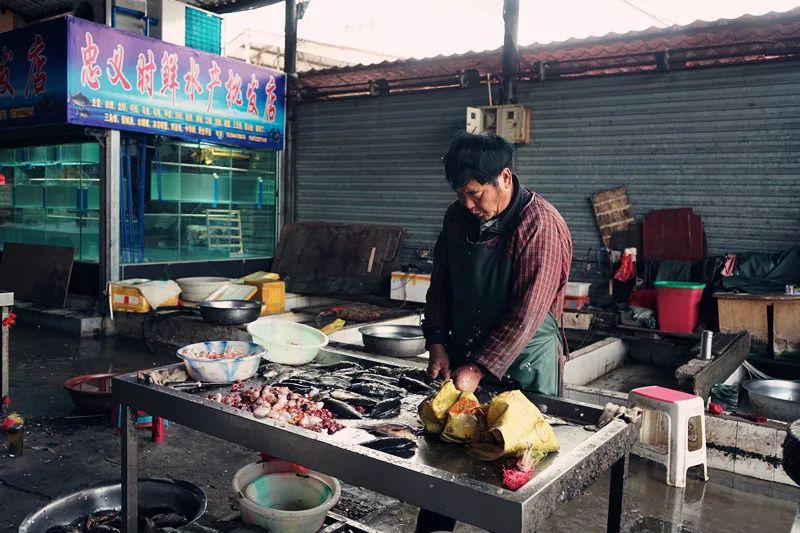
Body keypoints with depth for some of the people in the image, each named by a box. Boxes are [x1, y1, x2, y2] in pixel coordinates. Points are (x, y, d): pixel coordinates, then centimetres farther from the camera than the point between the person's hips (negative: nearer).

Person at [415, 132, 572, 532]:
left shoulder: (541, 226, -19)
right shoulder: (458, 215, 1)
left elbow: (526, 314, -22)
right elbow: (440, 284, 8)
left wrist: (479, 370, -22)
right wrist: (437, 344, -1)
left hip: (523, 368, -6)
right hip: (463, 359, 6)